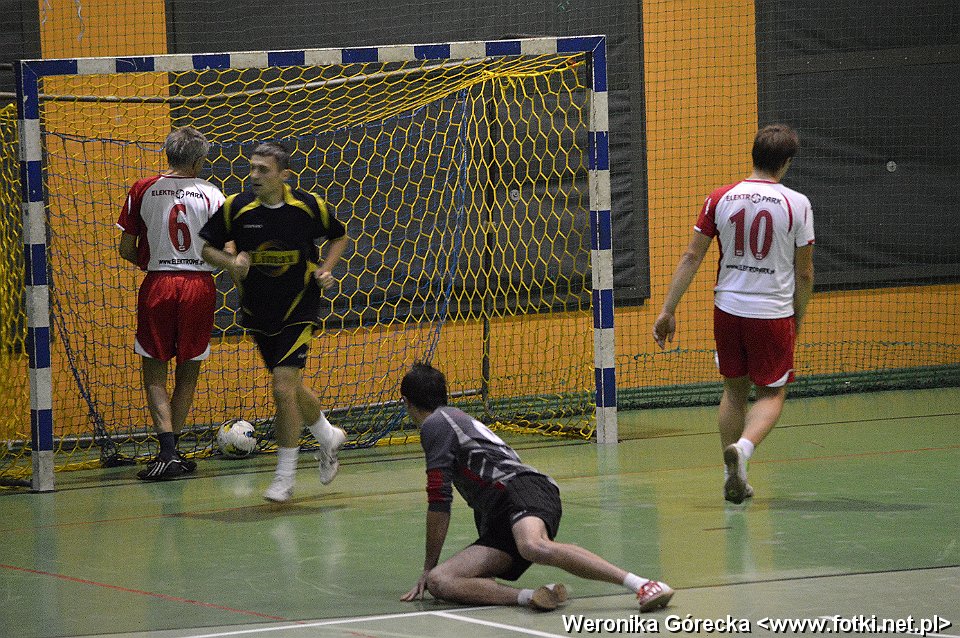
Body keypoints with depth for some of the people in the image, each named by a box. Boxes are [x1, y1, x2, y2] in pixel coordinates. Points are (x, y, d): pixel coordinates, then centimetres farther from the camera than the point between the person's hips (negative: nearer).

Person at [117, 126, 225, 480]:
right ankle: (170, 450, 16)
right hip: (199, 285, 0)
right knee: (189, 371, 14)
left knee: (155, 373, 6)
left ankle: (168, 451, -10)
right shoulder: (211, 194, -2)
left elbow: (126, 250, 1)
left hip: (157, 285, 0)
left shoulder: (143, 190, -1)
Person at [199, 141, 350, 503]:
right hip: (258, 315, 3)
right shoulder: (236, 207, -9)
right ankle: (328, 437, 45)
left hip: (298, 313, -3)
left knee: (283, 389, -13)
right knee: (291, 390, 16)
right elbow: (207, 246, 1)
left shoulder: (309, 206, -10)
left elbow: (338, 236, 10)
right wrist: (230, 263, -18)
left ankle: (284, 478, -1)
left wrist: (326, 269, -7)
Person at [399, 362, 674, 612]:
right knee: (438, 582, -11)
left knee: (535, 547, -43)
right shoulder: (460, 420, 36)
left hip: (523, 487, -9)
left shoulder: (436, 423, 6)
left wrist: (430, 565, 10)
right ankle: (528, 597, -34)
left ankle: (643, 585, -43)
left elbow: (439, 502, 0)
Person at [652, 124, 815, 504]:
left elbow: (691, 257, -2)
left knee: (733, 390, 19)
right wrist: (799, 316, 15)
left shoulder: (720, 199, -2)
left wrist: (667, 311, 2)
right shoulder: (797, 204, -6)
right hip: (774, 313, -3)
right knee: (772, 394, 11)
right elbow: (804, 272, 0)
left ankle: (733, 480, 20)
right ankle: (742, 448, -19)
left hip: (728, 308, 3)